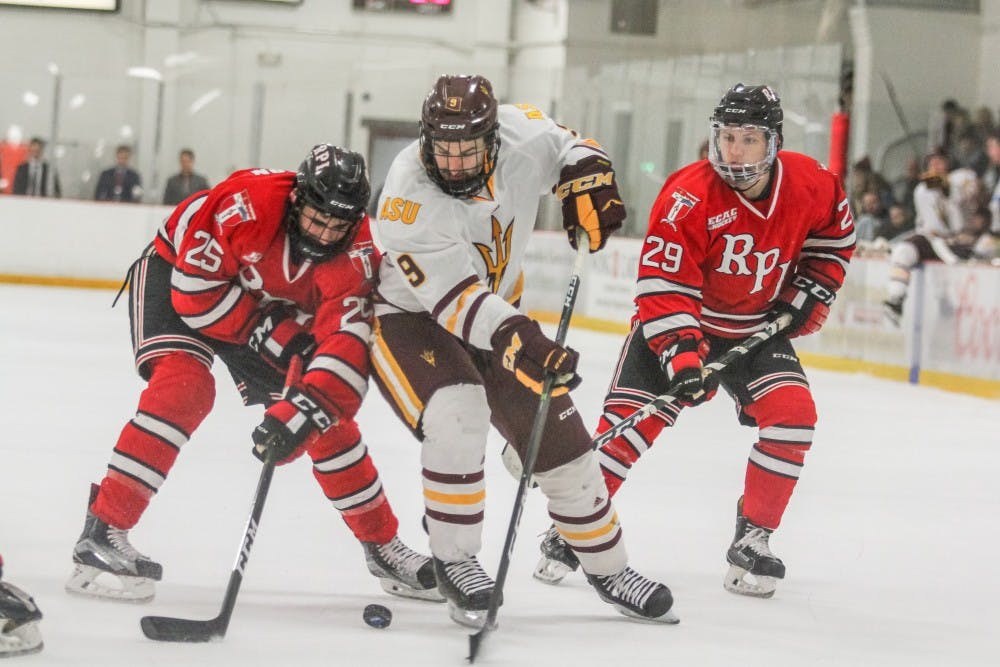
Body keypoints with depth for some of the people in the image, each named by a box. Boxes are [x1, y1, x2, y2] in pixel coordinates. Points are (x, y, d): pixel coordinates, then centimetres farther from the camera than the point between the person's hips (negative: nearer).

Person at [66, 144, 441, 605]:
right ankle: (102, 532, -30)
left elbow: (348, 342, -34)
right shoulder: (249, 203, -37)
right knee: (184, 385, -31)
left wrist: (304, 410, -46)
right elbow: (196, 289, -31)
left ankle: (383, 547, 19)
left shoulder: (355, 252, -25)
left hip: (275, 311, 5)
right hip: (176, 275, -5)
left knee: (330, 419, 2)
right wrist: (269, 333, -28)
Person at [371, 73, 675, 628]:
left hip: (496, 311, 5)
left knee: (559, 434, 5)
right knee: (455, 419, -32)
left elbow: (567, 146, 5)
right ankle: (454, 562, -14)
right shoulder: (408, 197, -33)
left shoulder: (520, 135, -20)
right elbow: (454, 297, -38)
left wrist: (587, 178, -16)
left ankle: (607, 567, 23)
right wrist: (517, 339, -52)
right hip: (406, 316, -5)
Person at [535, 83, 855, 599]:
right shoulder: (688, 197, -26)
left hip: (758, 326, 3)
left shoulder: (810, 184, -12)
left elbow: (835, 231, 11)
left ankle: (752, 541, -6)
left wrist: (813, 289, 1)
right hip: (675, 323, -3)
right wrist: (681, 354, -38)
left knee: (792, 413, -17)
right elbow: (664, 287, -28)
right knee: (629, 419, -15)